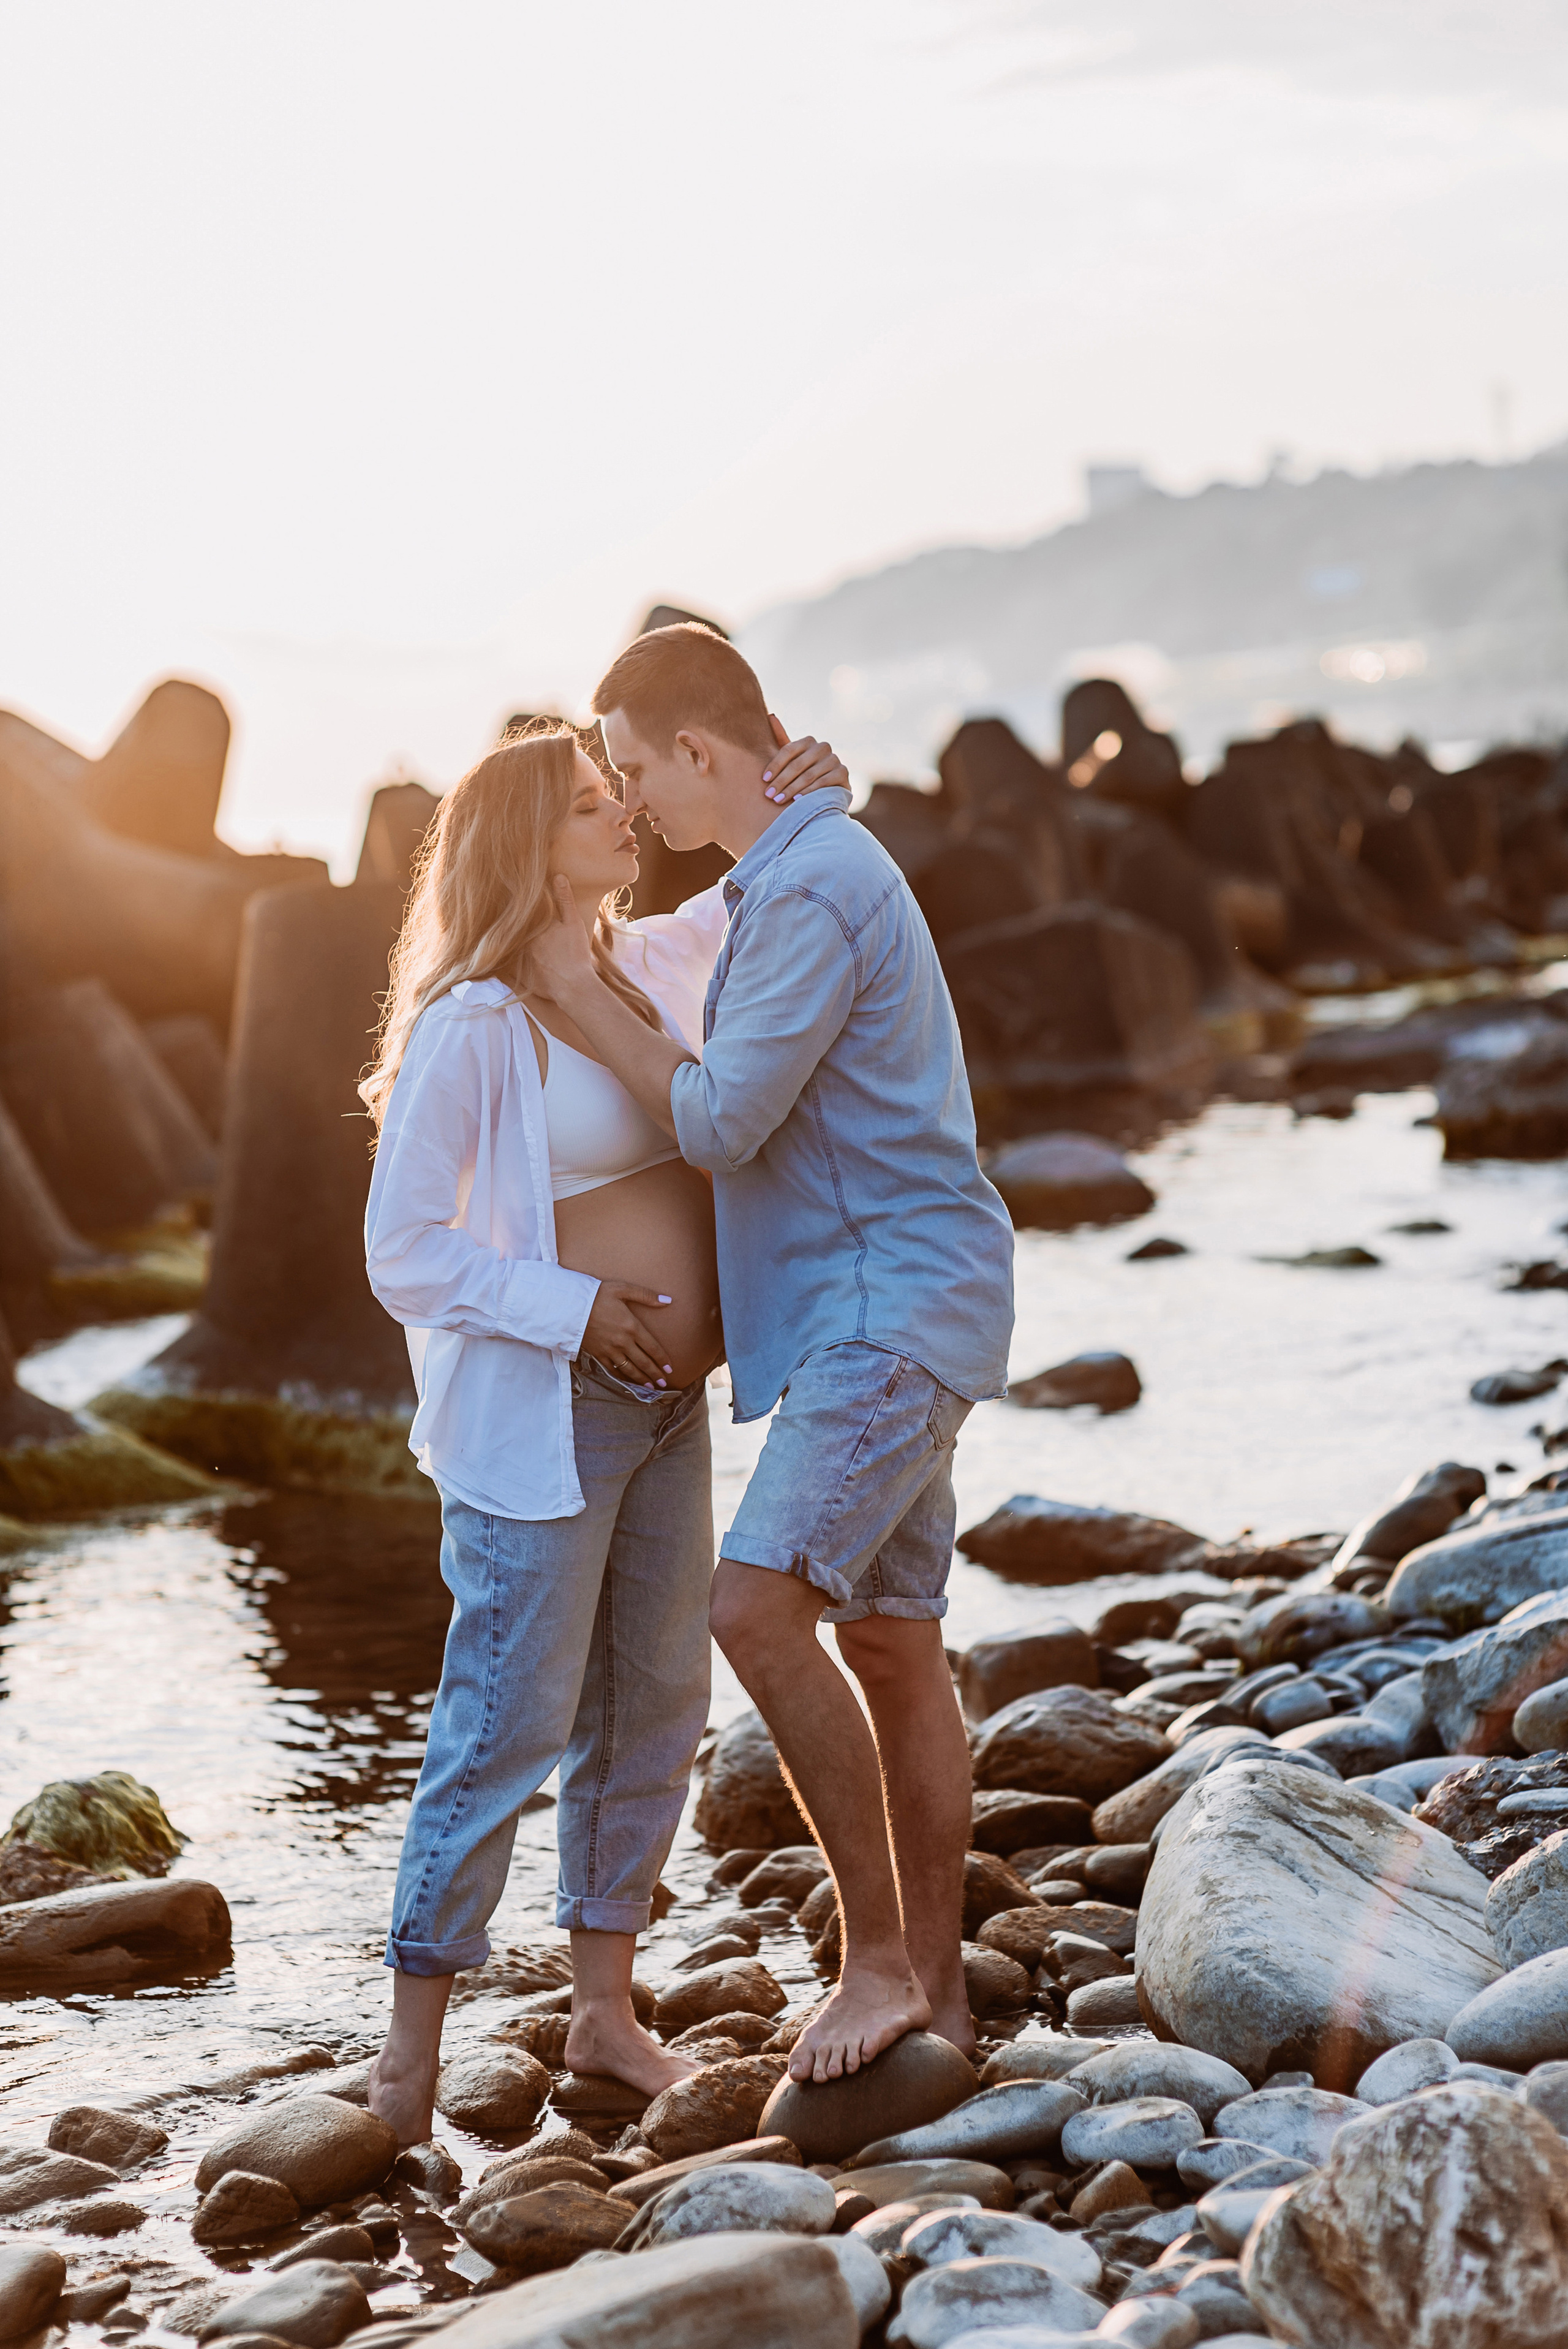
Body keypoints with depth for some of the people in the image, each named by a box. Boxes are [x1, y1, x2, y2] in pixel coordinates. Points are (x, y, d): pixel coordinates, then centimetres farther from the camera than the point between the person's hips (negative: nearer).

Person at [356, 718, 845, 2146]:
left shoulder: (647, 968, 8)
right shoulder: (471, 1026, -14)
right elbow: (405, 1251, -14)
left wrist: (798, 801, 7)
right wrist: (573, 1310, -18)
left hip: (664, 1405, 8)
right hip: (539, 1413, -8)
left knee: (655, 1708, 12)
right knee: (510, 1725, -4)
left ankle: (604, 2013, 24)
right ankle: (412, 2046, 8)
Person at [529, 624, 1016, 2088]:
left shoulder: (812, 890, -15)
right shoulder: (808, 871, 19)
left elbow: (721, 1123, -17)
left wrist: (577, 992, -7)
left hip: (894, 1307, -11)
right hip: (875, 1310, 11)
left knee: (759, 1602, -19)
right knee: (891, 1639, 11)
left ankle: (877, 1954, -11)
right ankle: (933, 1988, 17)